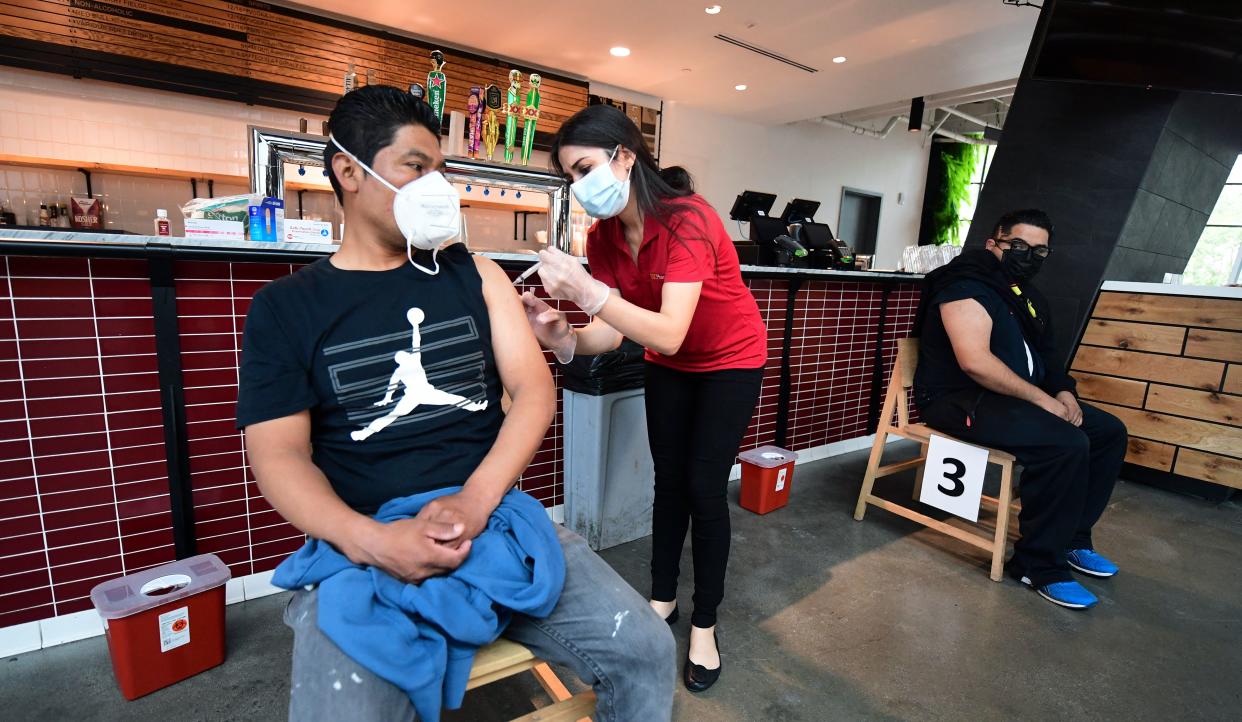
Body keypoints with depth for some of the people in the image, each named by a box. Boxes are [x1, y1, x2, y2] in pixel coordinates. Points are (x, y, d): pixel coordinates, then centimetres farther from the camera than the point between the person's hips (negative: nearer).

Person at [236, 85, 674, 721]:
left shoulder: (475, 276, 9)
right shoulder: (284, 307, 5)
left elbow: (534, 391, 0)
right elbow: (279, 454, -2)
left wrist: (476, 500, -16)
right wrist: (369, 541, -20)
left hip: (498, 521, 2)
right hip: (361, 550, -1)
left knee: (646, 651, -9)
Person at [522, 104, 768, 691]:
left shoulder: (687, 219, -31)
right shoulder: (603, 236, -11)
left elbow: (668, 334, -39)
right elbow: (611, 330, -16)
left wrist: (587, 290, -47)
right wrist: (563, 339, -36)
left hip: (730, 361, -5)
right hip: (668, 366, 6)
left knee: (704, 488, -3)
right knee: (668, 482, 11)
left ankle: (704, 623, 18)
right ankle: (663, 598, 30)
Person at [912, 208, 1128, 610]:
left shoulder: (1027, 297, 17)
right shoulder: (968, 284, -14)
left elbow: (1043, 357, 24)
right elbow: (975, 362, -27)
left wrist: (1064, 391, 4)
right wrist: (1043, 399, -20)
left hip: (1015, 396, 11)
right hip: (960, 400, -10)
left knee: (1109, 430, 8)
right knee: (1066, 443, -27)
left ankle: (1071, 537, 19)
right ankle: (1039, 564, -10)